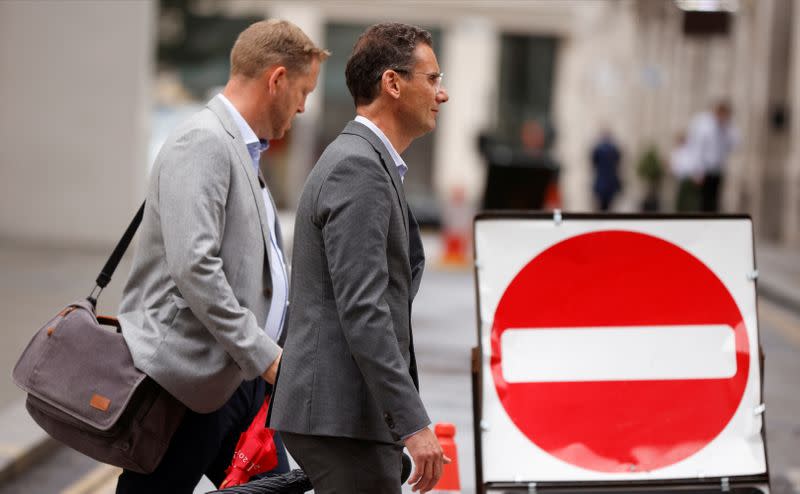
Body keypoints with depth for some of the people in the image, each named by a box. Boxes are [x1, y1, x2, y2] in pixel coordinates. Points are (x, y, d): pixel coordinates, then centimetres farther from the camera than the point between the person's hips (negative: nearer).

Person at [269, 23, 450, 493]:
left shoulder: (364, 162, 18)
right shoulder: (358, 167, -14)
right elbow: (362, 311, -22)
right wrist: (414, 423, -24)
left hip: (346, 411, 10)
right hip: (341, 417, -10)